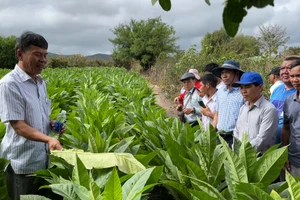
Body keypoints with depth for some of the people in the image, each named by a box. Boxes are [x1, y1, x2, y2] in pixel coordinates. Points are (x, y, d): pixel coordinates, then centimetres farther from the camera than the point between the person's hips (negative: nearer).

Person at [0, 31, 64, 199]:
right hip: (23, 164, -7)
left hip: (44, 159, 8)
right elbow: (18, 125, -21)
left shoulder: (40, 82, 7)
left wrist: (52, 124, -2)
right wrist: (49, 139, -34)